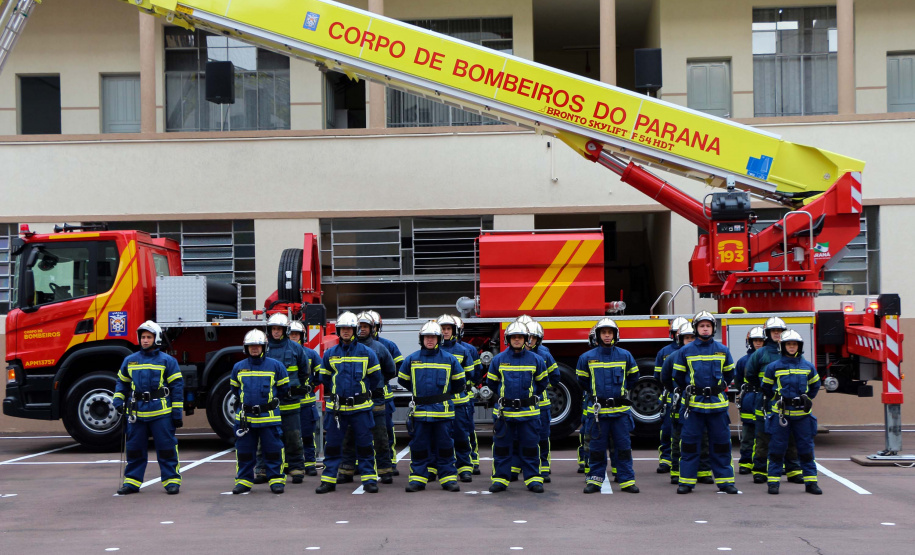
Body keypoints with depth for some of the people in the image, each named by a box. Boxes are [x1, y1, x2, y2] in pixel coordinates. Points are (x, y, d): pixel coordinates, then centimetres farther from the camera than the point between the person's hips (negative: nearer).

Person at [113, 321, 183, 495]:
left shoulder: (167, 361, 1)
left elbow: (177, 387, 1)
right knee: (134, 448, 8)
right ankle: (132, 482, 17)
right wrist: (118, 399, 5)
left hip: (161, 412, -3)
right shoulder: (130, 360, 12)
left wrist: (177, 413, -4)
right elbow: (122, 382, 23)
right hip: (136, 413, 3)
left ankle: (172, 481, 7)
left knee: (166, 447, -1)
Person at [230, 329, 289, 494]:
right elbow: (234, 388, 23)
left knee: (273, 450, 1)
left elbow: (283, 388, 11)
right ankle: (244, 480, 16)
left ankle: (276, 479, 10)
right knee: (244, 450, 6)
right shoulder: (238, 367, 7)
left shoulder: (275, 366, 1)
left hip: (269, 417, -2)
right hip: (245, 417, 2)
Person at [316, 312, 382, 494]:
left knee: (365, 445, 2)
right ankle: (329, 479, 12)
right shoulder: (330, 354, 6)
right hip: (337, 407, 2)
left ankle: (369, 479, 9)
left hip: (360, 407, -1)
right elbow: (325, 378, 18)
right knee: (333, 445, 4)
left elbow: (375, 377, 9)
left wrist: (364, 393, 10)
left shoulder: (367, 353, 1)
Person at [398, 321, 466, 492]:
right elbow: (402, 379, 18)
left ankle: (448, 477, 10)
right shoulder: (412, 359, 4)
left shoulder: (449, 359, 3)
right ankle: (418, 478, 12)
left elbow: (459, 383, 15)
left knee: (444, 445, 4)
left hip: (443, 410, -1)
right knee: (419, 445, 4)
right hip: (419, 410, 1)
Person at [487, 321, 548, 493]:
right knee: (501, 446, 5)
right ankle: (500, 478, 14)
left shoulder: (535, 360, 1)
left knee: (530, 447, 4)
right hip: (504, 411, 0)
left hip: (528, 412, 0)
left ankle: (533, 479, 13)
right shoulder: (498, 359, 1)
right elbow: (491, 382, 14)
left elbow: (542, 382, 15)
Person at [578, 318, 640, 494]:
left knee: (623, 446, 3)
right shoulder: (587, 357, 1)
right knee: (597, 448, 4)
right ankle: (595, 480, 13)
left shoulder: (625, 355, 3)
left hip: (620, 410, 1)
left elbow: (633, 376, 20)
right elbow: (582, 379, 16)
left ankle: (627, 480, 10)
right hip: (598, 410, -1)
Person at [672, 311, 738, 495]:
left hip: (717, 404, 1)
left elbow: (729, 375, 20)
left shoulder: (723, 350, 8)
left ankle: (725, 480, 12)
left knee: (721, 443, 4)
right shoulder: (685, 351, 3)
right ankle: (686, 481, 6)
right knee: (689, 442, 0)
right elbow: (678, 376, 13)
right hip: (693, 404, -1)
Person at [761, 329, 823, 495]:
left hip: (802, 414, 2)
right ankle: (773, 482, 7)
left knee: (806, 448, 5)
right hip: (780, 414, -2)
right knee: (777, 449, 1)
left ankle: (811, 482, 11)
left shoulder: (808, 367, 8)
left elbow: (814, 386, 23)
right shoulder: (773, 367, 1)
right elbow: (766, 388, 13)